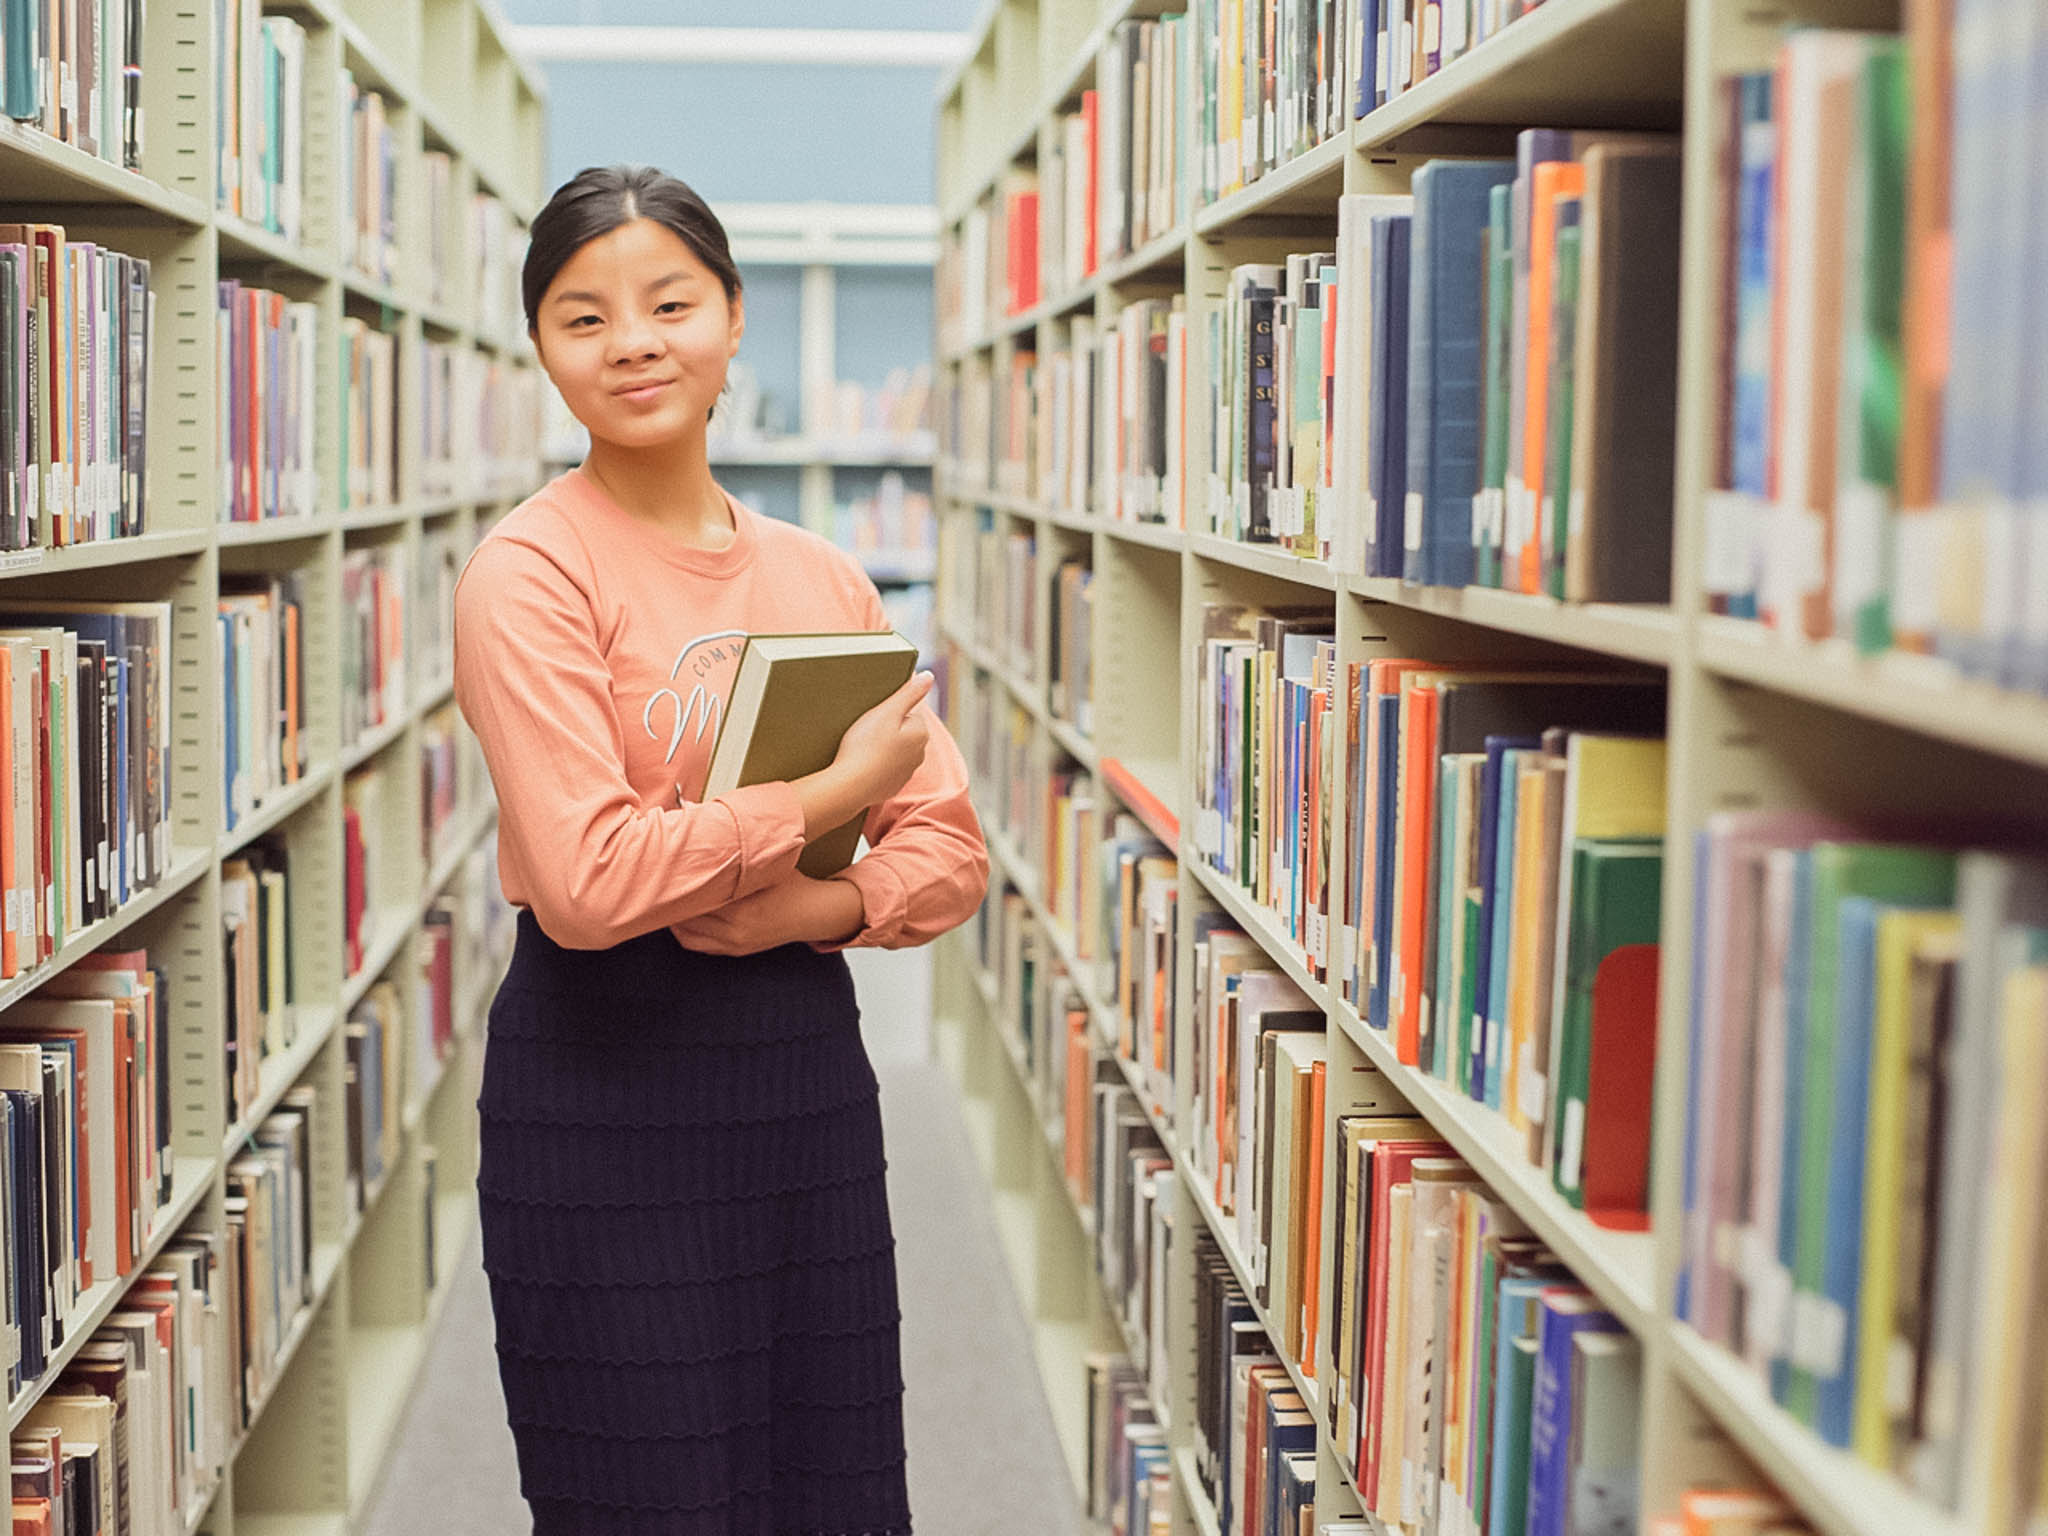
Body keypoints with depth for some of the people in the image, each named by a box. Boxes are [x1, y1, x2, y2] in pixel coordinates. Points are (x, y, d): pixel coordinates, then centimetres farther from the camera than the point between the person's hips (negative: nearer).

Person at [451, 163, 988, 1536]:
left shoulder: (821, 576, 8)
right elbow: (588, 880, -21)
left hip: (811, 1065, 6)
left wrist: (822, 906, -13)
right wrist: (831, 793, -13)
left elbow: (950, 847, 7)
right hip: (607, 1077, -5)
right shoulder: (528, 574, -10)